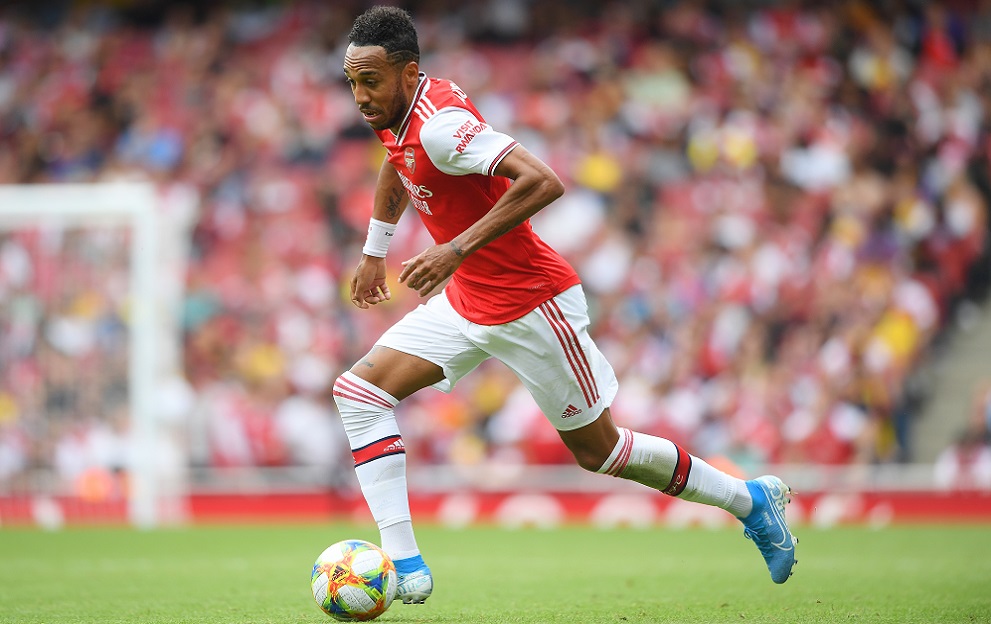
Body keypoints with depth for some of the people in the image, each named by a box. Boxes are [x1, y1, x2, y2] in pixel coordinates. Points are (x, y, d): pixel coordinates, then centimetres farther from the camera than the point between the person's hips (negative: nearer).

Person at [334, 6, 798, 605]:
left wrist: (458, 250, -37)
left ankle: (751, 499, 26)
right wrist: (375, 250, 30)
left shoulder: (440, 123, -27)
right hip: (468, 302, 9)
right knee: (359, 390, -6)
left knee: (598, 451, 5)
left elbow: (544, 182, -37)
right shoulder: (398, 114, 1)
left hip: (531, 303, -9)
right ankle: (405, 569, -9)